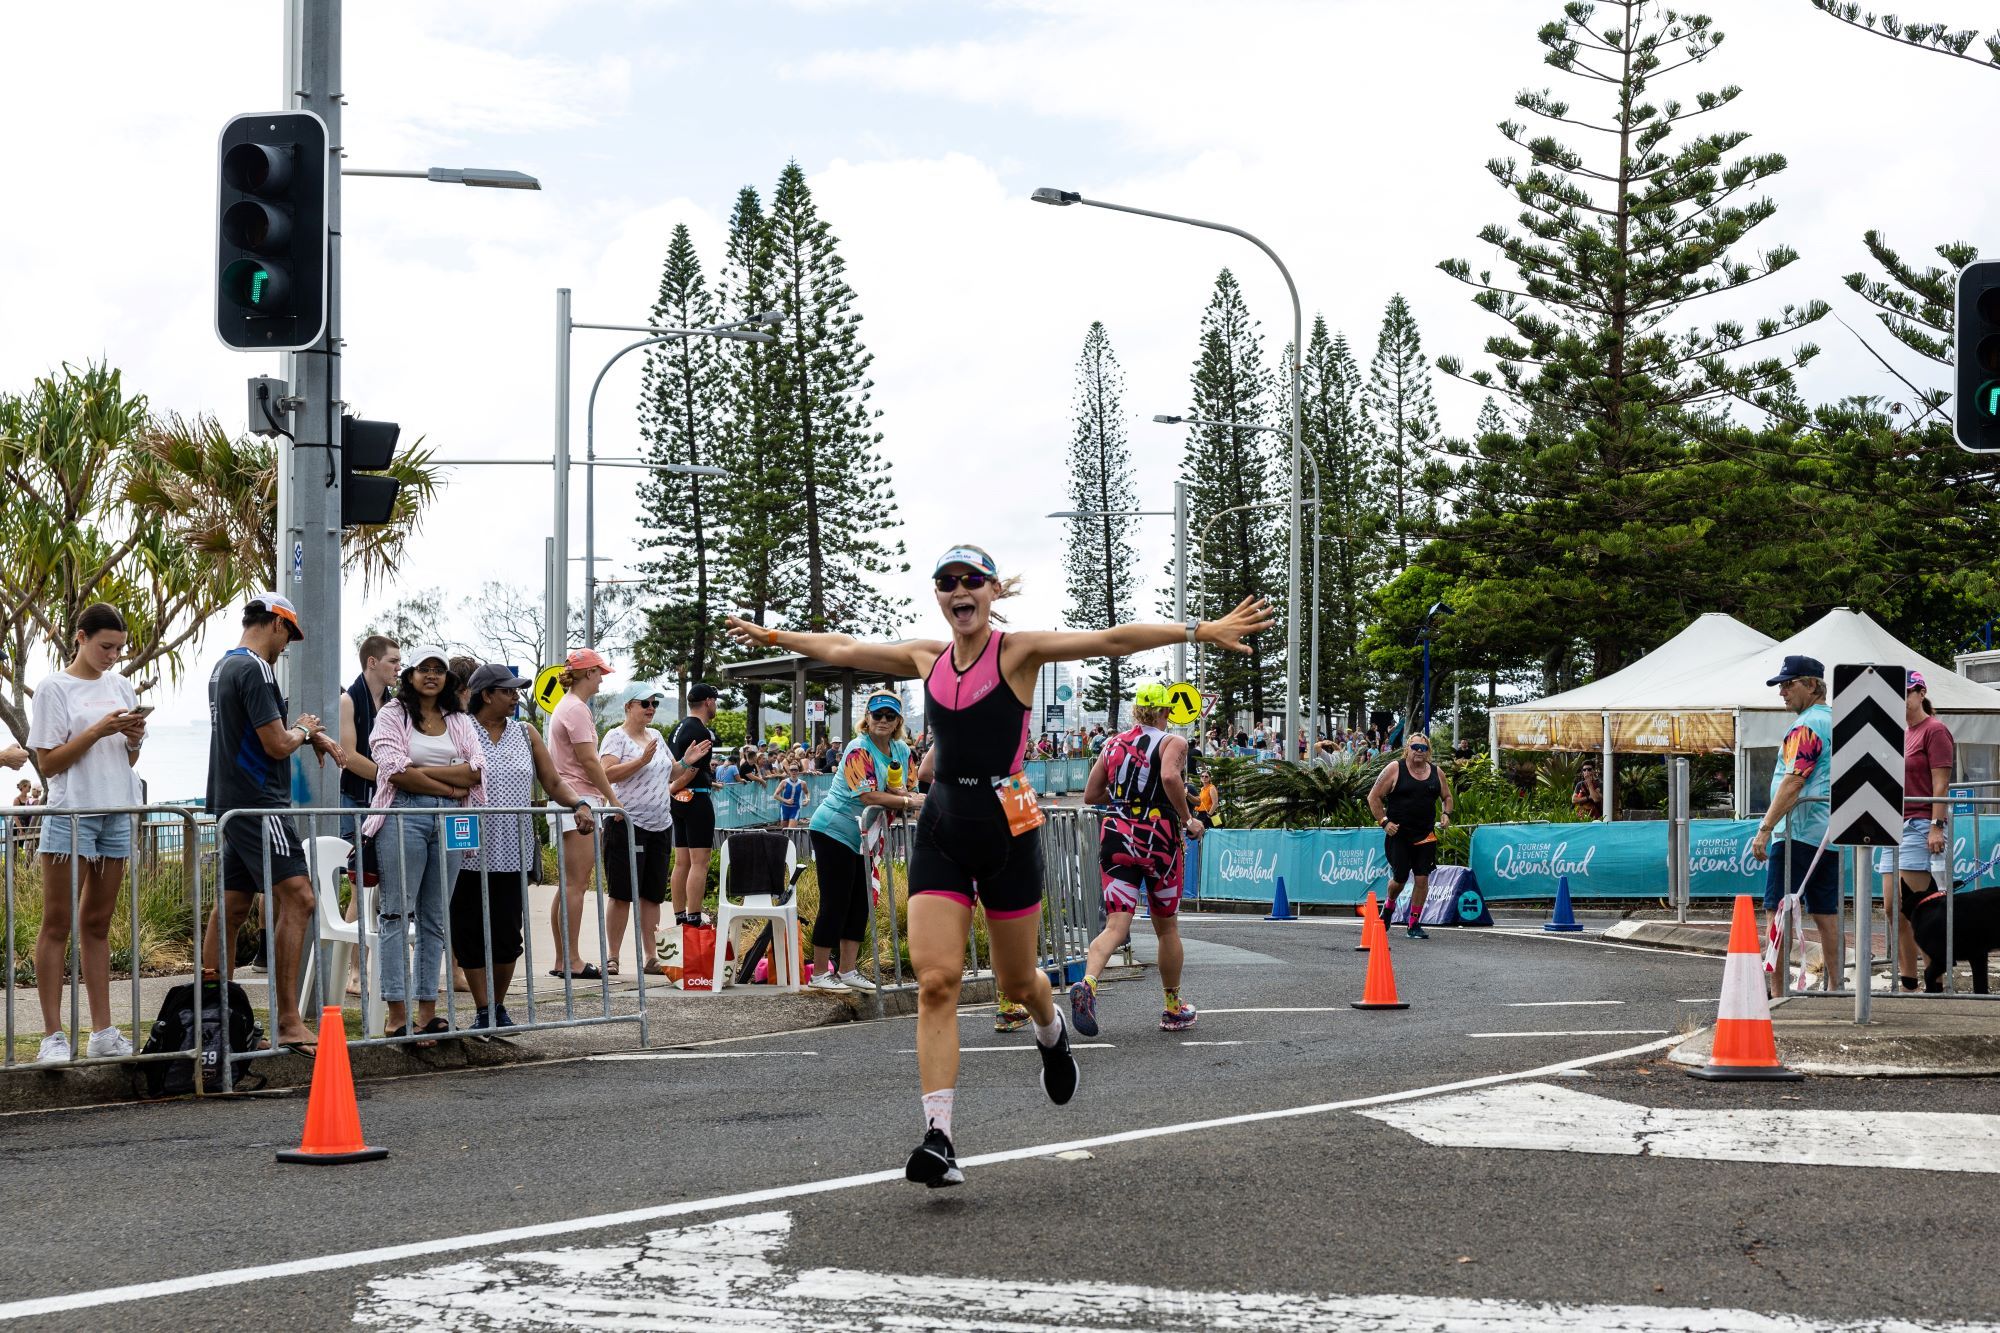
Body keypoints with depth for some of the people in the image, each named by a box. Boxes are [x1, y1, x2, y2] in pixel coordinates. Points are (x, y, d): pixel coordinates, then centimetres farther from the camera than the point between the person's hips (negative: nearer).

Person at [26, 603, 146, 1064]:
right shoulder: (54, 689, -4)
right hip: (71, 813, -6)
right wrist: (98, 731, -16)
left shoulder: (120, 686, 13)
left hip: (117, 814, 6)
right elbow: (48, 763, -8)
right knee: (58, 925, -4)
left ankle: (103, 1033, 11)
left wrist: (133, 738, -2)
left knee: (97, 924, 10)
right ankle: (53, 1037, -5)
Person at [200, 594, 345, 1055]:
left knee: (233, 904, 12)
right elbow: (277, 744, -19)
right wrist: (303, 729, 2)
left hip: (233, 804, 11)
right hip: (258, 802, -11)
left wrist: (313, 735, 18)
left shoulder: (225, 666, 17)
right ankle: (288, 1021, -18)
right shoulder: (254, 670, -15)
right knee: (297, 898, -14)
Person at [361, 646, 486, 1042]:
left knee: (435, 919, 6)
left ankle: (427, 1013, 8)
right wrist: (450, 787, -7)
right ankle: (398, 1017, -8)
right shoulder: (393, 715, 4)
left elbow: (475, 771, 2)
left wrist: (422, 770, -8)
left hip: (449, 822, 5)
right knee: (397, 915, -7)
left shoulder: (460, 722, 17)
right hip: (404, 816, -4)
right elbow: (396, 772, -9)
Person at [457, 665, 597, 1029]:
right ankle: (484, 1012, 6)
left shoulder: (525, 734, 12)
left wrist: (579, 804, -7)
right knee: (471, 932, -2)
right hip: (472, 854, -4)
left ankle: (499, 1007, 20)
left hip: (513, 853, 4)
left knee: (508, 934, 4)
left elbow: (553, 783, 11)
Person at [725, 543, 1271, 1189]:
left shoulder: (1018, 651, -5)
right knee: (936, 980, -11)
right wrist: (771, 636, 33)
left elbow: (1111, 640, -16)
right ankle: (938, 1139, -13)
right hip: (941, 831, 3)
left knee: (1017, 981, 11)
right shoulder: (927, 657, 8)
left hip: (1007, 827, -3)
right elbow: (841, 649, 23)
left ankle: (1052, 1033, 49)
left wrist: (1201, 630, -24)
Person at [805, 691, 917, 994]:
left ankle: (848, 971, 16)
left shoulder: (901, 750, 5)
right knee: (835, 902, -7)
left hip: (863, 837, 8)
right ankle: (819, 974, -1)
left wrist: (901, 793, -17)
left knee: (860, 902, 9)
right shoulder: (858, 750, -20)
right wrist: (908, 801, -27)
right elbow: (867, 796, -29)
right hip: (834, 830, -8)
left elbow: (907, 788, 7)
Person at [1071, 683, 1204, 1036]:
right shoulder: (1172, 742, -1)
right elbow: (1170, 775, -22)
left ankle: (1087, 983, -35)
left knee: (1116, 926, -6)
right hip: (1158, 836, -3)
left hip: (1115, 835, 3)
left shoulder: (1113, 744, 13)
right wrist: (1187, 819, -11)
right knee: (1167, 928, 15)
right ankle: (1174, 1010, 27)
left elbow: (1090, 795, 14)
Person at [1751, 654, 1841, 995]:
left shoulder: (1806, 727, -12)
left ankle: (1777, 990, -11)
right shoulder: (1838, 722, 17)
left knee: (1777, 911, -7)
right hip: (1831, 835, 9)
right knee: (1826, 914, 9)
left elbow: (1793, 782, -21)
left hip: (1798, 835, -9)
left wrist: (1765, 829, -23)